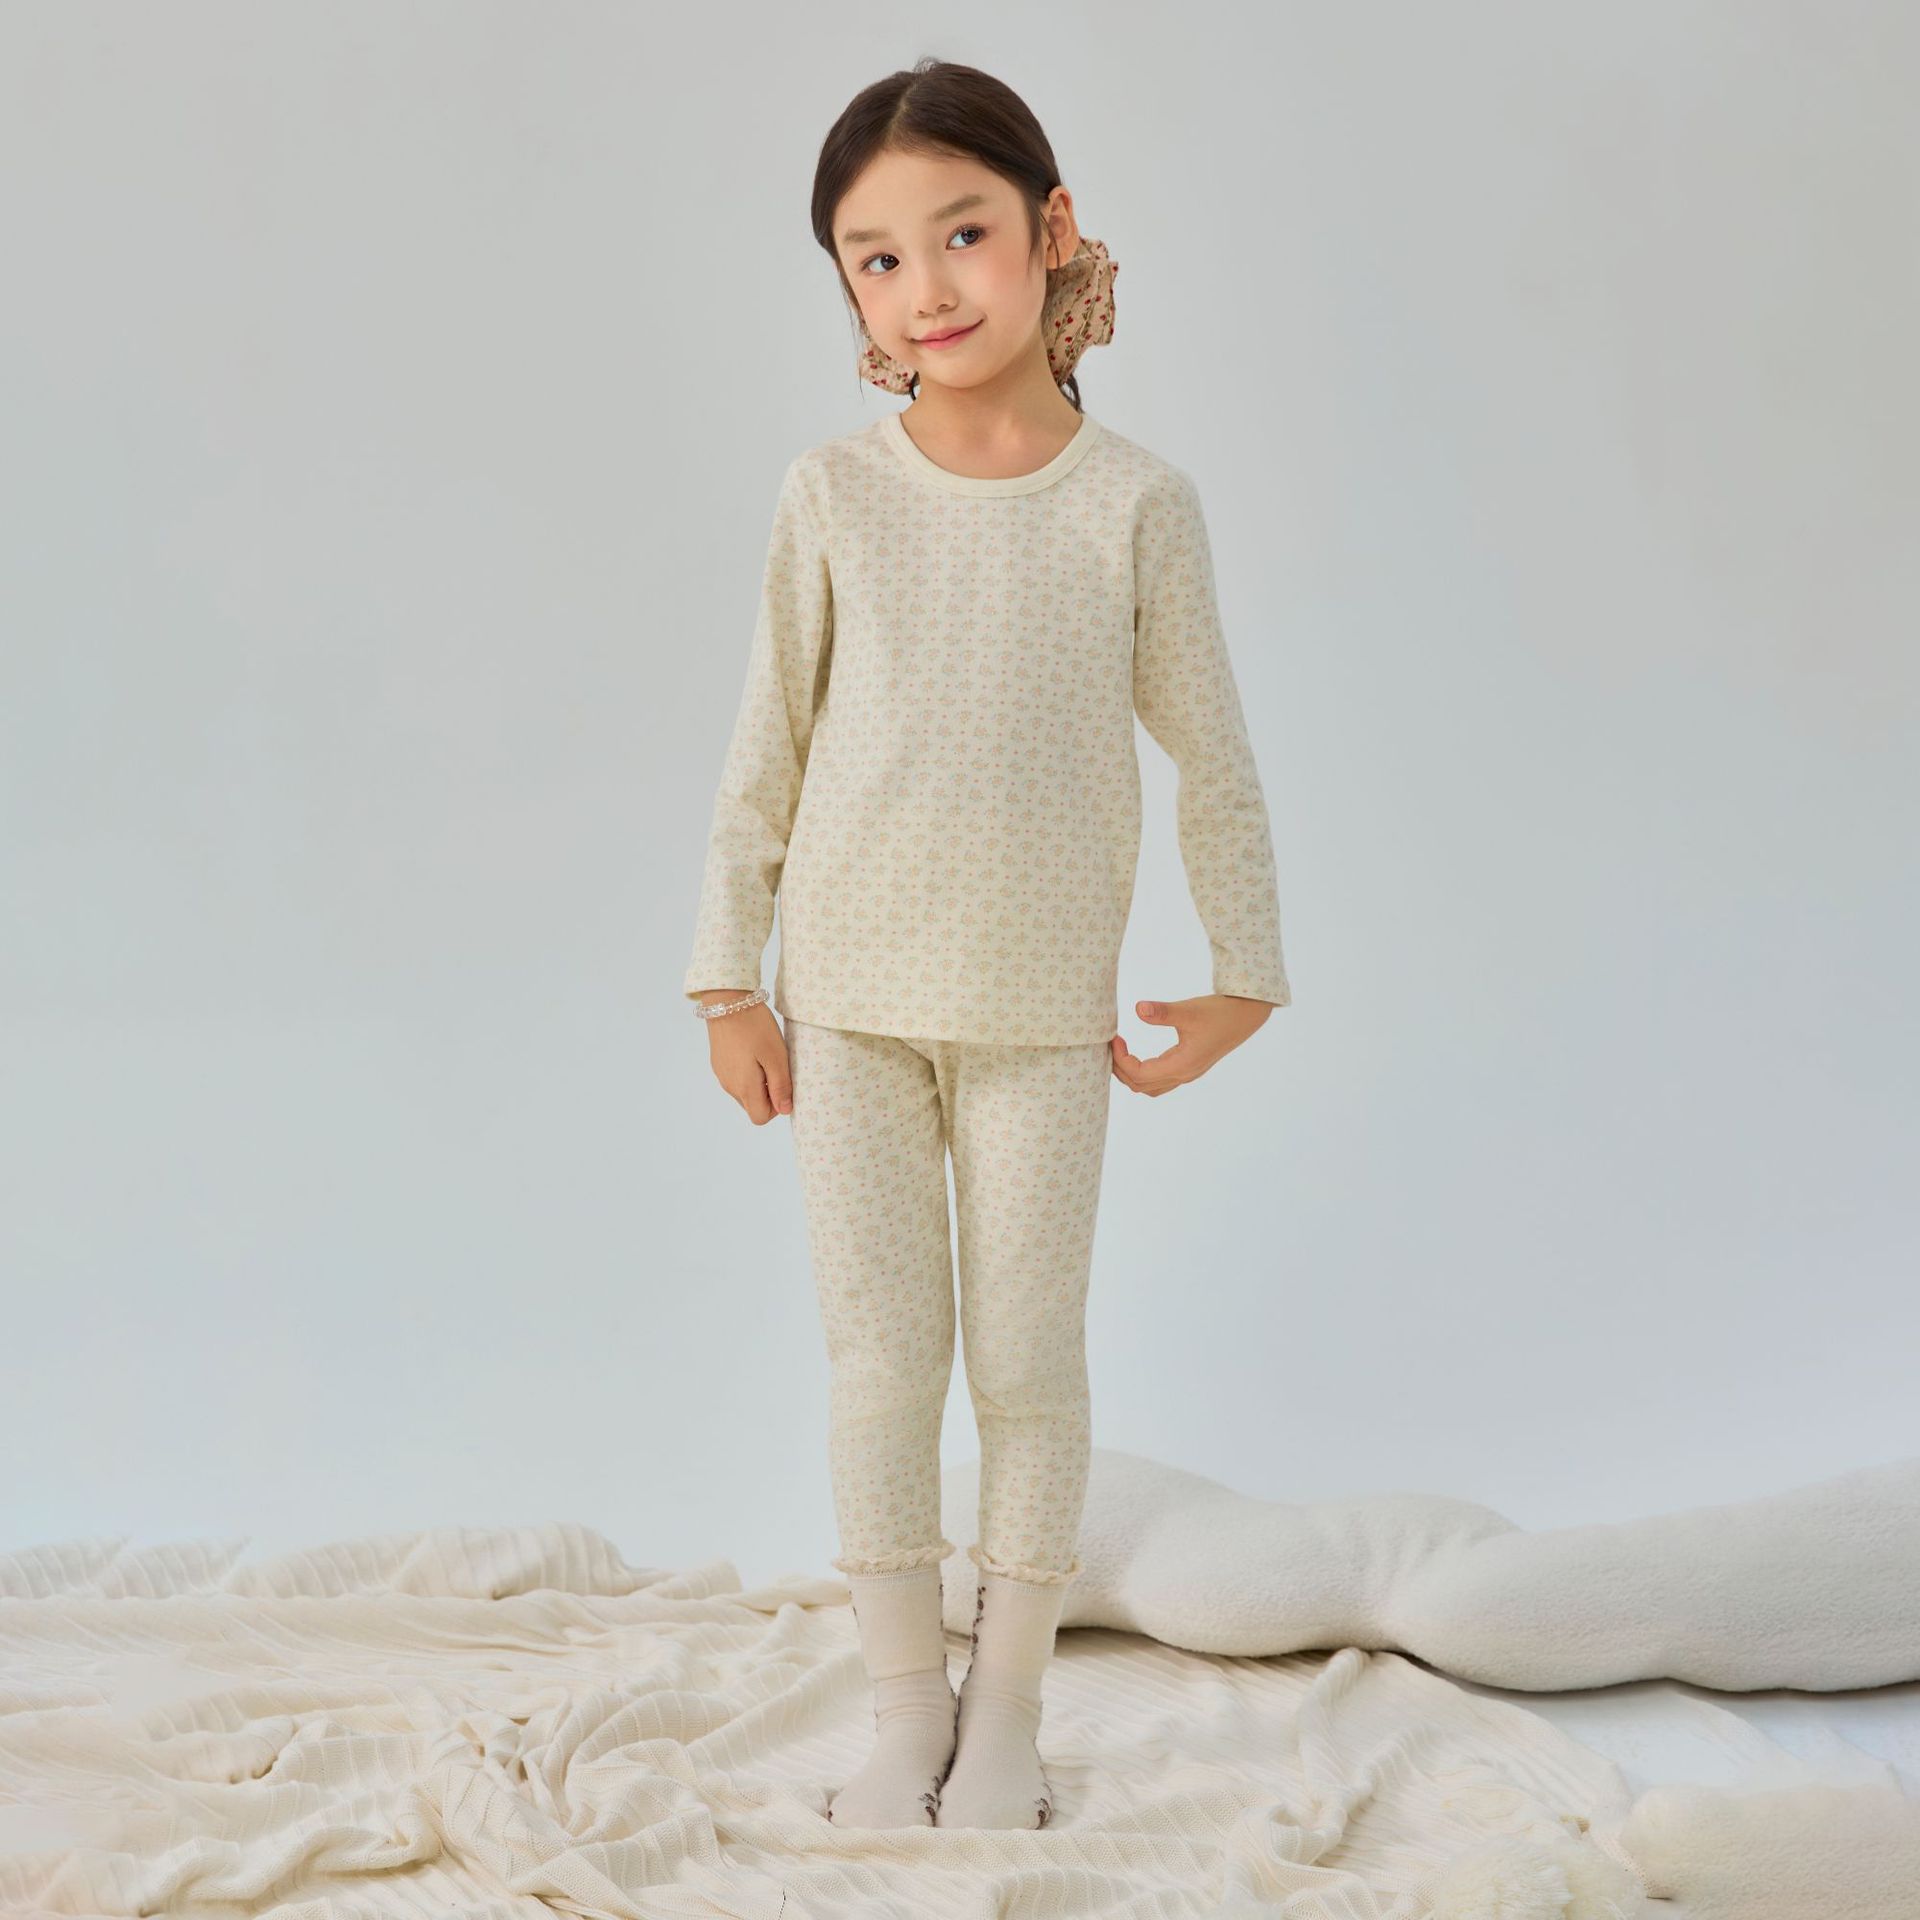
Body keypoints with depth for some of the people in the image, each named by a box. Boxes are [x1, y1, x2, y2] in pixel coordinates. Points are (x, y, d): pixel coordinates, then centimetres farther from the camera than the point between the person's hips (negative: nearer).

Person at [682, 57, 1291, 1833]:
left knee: (1028, 1361, 7)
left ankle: (1007, 1706, 24)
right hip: (852, 1000, 1)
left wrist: (1245, 975, 7)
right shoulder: (832, 497, -2)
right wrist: (728, 980, 4)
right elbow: (767, 752, 4)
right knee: (879, 1358, 6)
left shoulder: (1137, 501, -5)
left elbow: (1212, 753, 3)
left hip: (1045, 1009, -1)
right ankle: (906, 1704, 22)